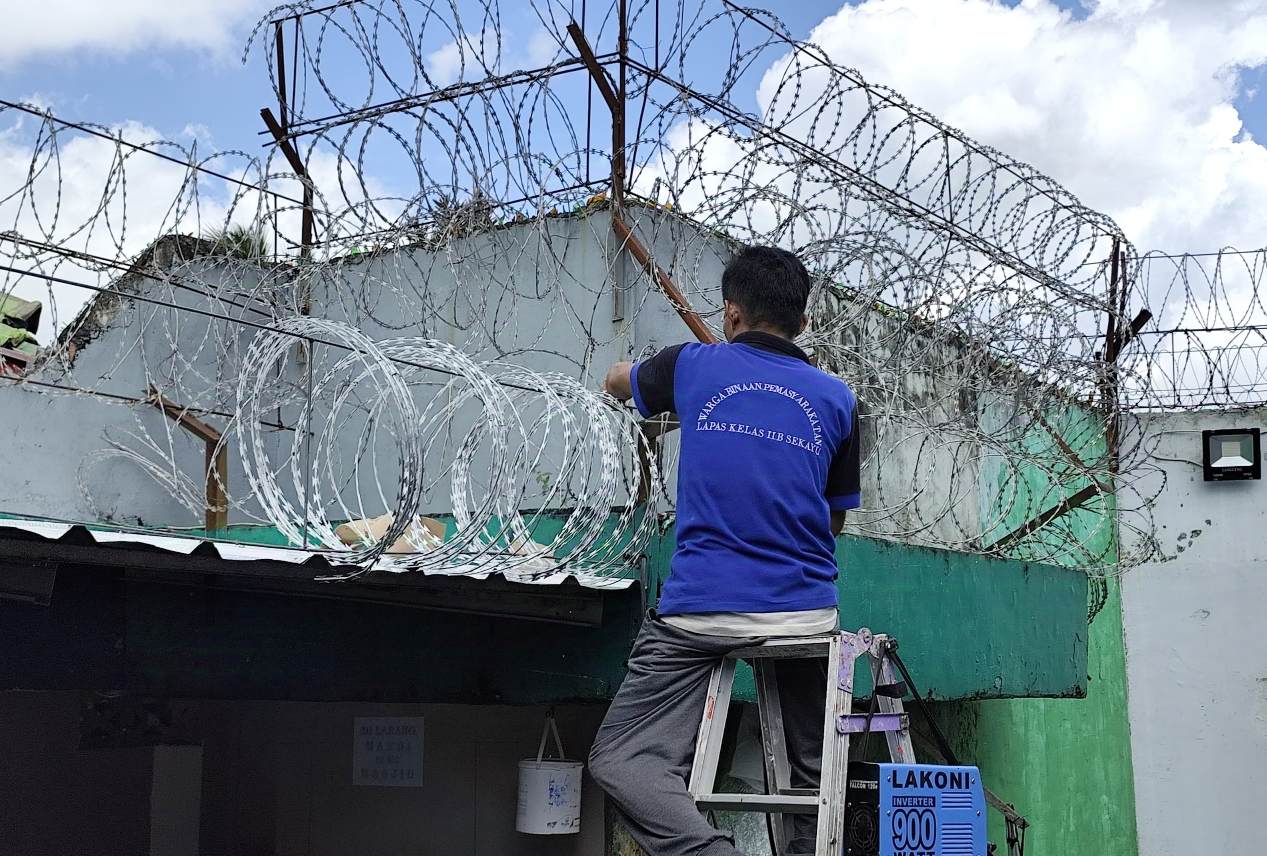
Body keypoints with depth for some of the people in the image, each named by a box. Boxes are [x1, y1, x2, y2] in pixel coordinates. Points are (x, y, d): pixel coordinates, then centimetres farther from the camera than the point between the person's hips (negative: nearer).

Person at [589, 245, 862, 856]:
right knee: (814, 770, 19)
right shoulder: (837, 399, 7)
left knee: (622, 760, 0)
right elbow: (834, 519, 15)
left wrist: (621, 375, 47)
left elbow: (616, 381, 25)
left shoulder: (694, 366, 3)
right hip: (807, 614, 3)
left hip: (702, 608, -3)